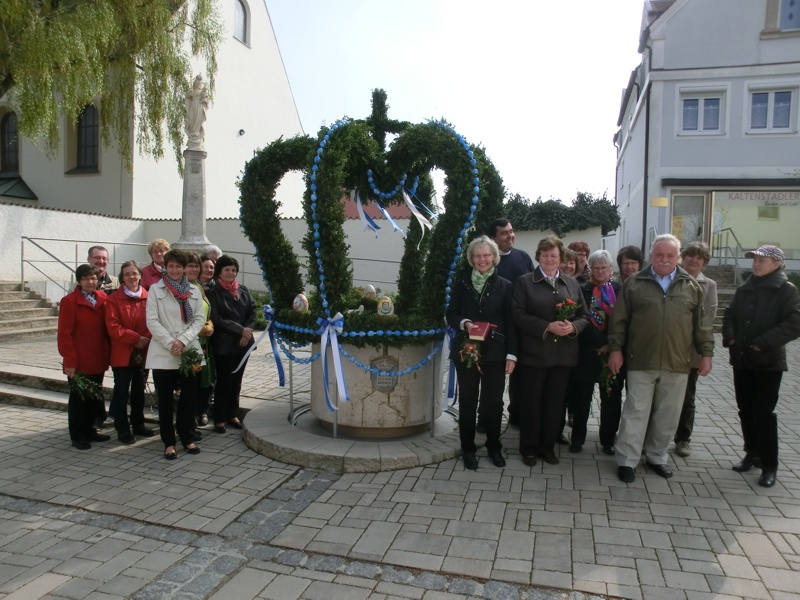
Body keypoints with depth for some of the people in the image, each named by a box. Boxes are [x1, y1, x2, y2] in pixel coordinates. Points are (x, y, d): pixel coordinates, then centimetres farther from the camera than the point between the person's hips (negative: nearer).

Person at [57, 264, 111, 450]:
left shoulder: (103, 298, 6)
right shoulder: (69, 301, -9)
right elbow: (64, 333, -11)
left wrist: (108, 355, 4)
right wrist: (69, 361, -14)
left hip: (98, 360, 5)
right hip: (79, 362, -5)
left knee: (94, 397, 15)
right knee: (78, 398, 6)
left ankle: (89, 430, 29)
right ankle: (77, 436, 17)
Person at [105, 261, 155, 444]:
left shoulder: (148, 298, 3)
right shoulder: (114, 298, -5)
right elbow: (112, 327, -12)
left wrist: (147, 339, -16)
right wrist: (136, 338, -18)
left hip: (143, 352, 3)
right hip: (122, 353, -3)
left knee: (139, 390, 15)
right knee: (122, 392, 4)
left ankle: (138, 425, 27)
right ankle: (122, 429, 13)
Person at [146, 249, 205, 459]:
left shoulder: (194, 291, 9)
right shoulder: (156, 289, 2)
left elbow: (200, 319, 3)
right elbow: (152, 321, -5)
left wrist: (183, 340, -10)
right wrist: (170, 343, -13)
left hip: (189, 351, 2)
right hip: (163, 353, -2)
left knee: (189, 397, 7)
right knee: (165, 399, 5)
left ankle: (188, 438, 21)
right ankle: (169, 442, 16)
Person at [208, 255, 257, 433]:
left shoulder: (243, 290, 8)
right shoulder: (213, 293, -5)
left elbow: (253, 312, 5)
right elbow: (217, 319, -12)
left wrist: (247, 333, -10)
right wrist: (240, 330, -16)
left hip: (243, 343, 4)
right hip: (224, 344, -4)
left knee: (236, 381, 13)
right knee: (223, 382, 1)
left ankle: (233, 415, 25)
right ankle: (219, 419, 13)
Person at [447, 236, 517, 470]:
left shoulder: (504, 286, 3)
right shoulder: (462, 284, 4)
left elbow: (510, 323, 1)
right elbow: (451, 315, 4)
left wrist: (511, 354, -5)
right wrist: (464, 323, -17)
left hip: (494, 352, 0)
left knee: (494, 402, 7)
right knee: (467, 401, 8)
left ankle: (494, 446, 26)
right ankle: (468, 448, 22)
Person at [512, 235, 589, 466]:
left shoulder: (572, 284, 13)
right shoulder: (524, 282, 1)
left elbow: (584, 315, 10)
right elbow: (519, 315, -9)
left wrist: (573, 327, -12)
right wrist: (548, 327, -18)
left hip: (563, 354, 3)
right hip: (534, 353, -3)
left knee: (555, 403, 10)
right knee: (531, 402, 5)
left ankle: (548, 446, 24)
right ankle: (529, 448, 18)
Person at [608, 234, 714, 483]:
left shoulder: (691, 286, 8)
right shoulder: (634, 283, 2)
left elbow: (701, 323, 10)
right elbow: (620, 320, 2)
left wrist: (706, 353, 5)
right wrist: (615, 349, -2)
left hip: (677, 362, 3)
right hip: (641, 361, -2)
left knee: (668, 415, 11)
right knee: (636, 412, 1)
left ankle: (656, 457, 27)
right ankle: (626, 461, 10)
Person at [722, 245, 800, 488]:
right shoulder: (744, 289, 11)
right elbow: (730, 315, 17)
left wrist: (764, 343, -22)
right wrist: (729, 336, -2)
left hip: (768, 362, -6)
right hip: (742, 360, 6)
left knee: (764, 413, -4)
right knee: (746, 410, 13)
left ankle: (769, 465, 8)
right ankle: (752, 453, 28)